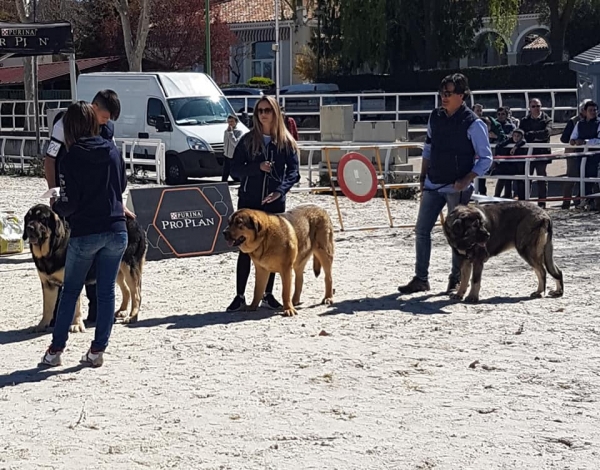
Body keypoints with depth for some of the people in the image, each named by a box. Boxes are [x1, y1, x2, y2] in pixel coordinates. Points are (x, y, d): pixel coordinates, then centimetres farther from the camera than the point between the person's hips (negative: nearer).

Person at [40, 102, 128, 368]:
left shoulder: (71, 159, -11)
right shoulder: (112, 151, 2)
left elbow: (69, 203, -11)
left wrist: (55, 209, 9)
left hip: (84, 233, -3)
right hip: (116, 231, 3)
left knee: (70, 291, 10)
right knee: (106, 291, 8)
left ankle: (56, 350, 12)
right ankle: (97, 351, 10)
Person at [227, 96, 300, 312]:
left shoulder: (286, 141, 2)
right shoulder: (247, 140, 2)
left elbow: (294, 171, -3)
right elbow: (234, 169, 0)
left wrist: (280, 190, -19)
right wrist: (257, 167, -16)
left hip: (275, 202, 1)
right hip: (248, 202, -1)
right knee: (246, 248, -1)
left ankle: (268, 294, 17)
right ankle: (240, 296, 4)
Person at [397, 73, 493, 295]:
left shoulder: (473, 124, -11)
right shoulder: (435, 117, 6)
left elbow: (486, 158, -9)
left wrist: (466, 180, -19)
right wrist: (423, 178, 13)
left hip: (457, 188, -6)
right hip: (433, 185, 6)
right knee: (422, 229, 4)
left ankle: (456, 279, 15)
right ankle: (421, 278, 11)